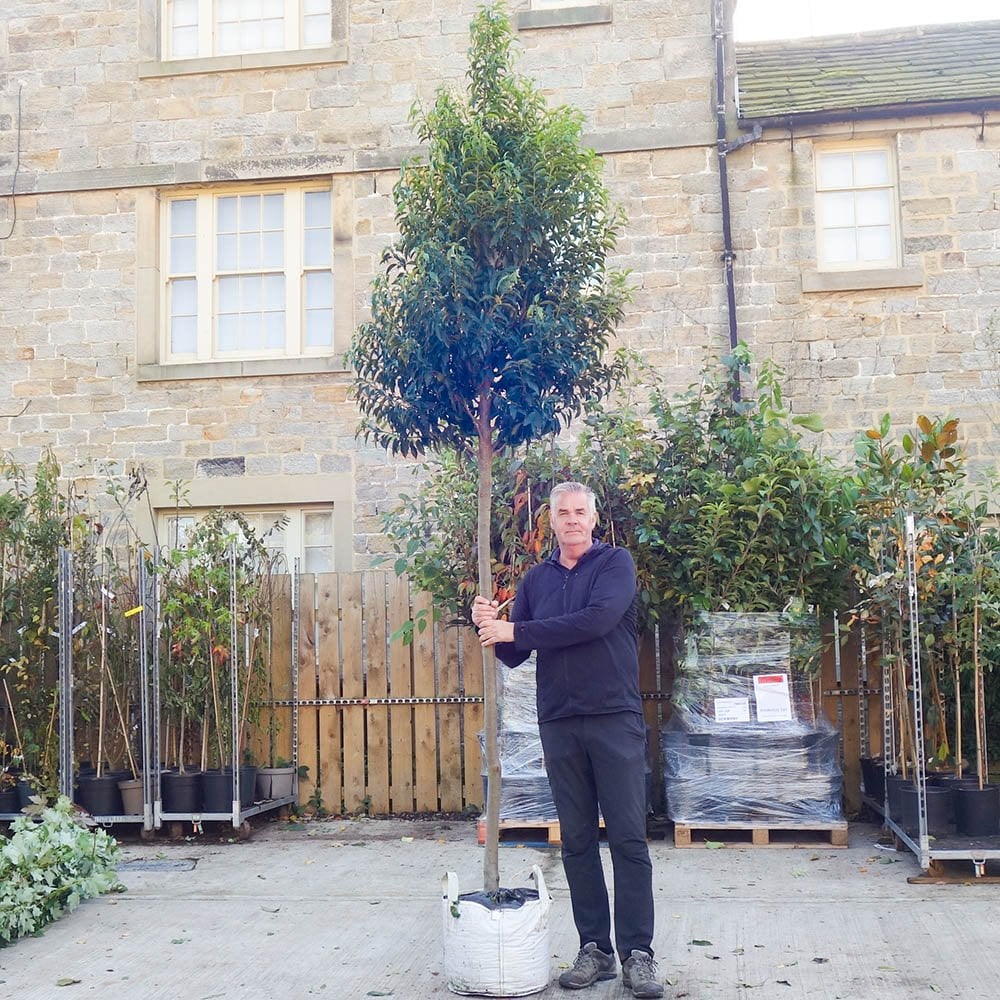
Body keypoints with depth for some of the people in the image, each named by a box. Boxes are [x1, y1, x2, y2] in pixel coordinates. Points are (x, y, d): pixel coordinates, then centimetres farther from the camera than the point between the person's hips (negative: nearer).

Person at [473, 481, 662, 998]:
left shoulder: (616, 563, -1)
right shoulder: (536, 578, 12)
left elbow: (598, 620, -19)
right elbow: (514, 655, 12)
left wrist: (514, 630, -15)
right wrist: (491, 628, -11)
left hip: (615, 717, -4)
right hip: (558, 722, 4)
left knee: (628, 838, -3)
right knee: (577, 840, 8)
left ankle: (637, 952, 4)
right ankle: (594, 947, 16)